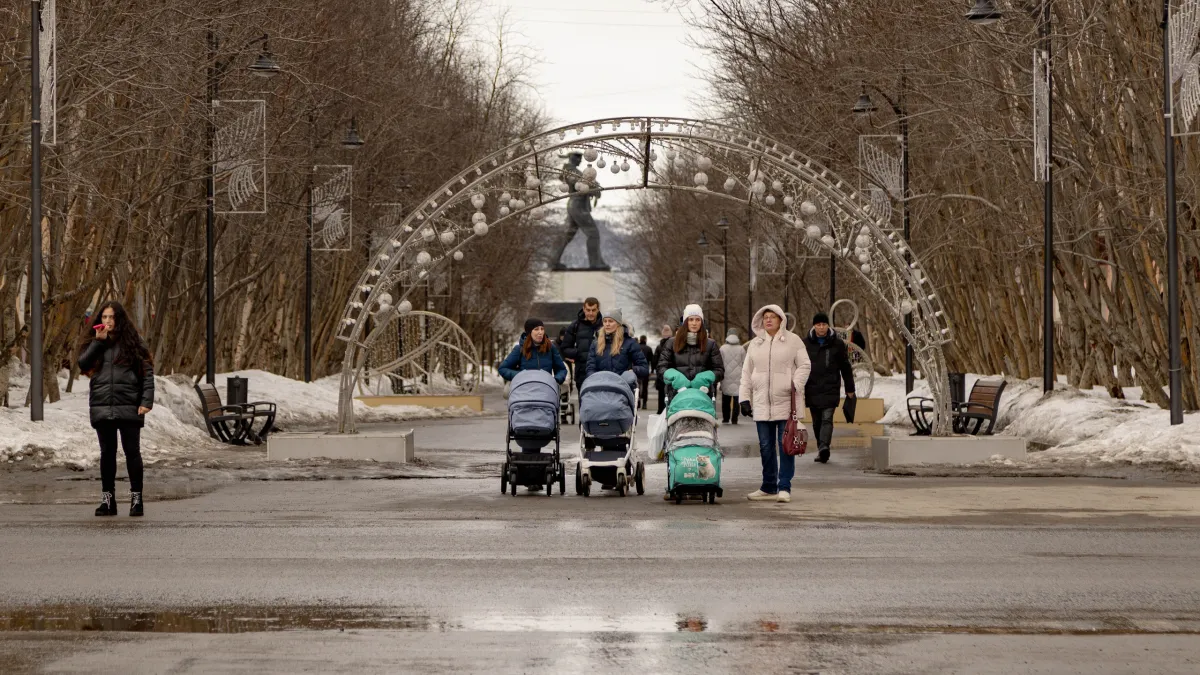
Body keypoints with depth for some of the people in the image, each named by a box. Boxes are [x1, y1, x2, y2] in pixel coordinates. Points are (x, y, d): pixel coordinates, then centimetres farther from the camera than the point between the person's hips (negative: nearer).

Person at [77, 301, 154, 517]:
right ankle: (107, 499, 13)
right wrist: (98, 341, -11)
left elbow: (147, 372, -1)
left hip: (129, 408, -3)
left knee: (132, 451, 0)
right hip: (102, 408, 3)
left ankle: (136, 498, 6)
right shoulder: (95, 343, 11)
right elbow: (82, 365, -5)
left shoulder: (131, 342, 3)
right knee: (107, 453, 8)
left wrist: (146, 401, -10)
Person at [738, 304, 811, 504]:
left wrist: (796, 384, -16)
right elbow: (746, 372, 15)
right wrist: (744, 398, 8)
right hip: (762, 404, 4)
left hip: (786, 402, -4)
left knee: (786, 446, -5)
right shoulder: (755, 344, 13)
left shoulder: (793, 341, 2)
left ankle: (784, 487, -2)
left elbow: (804, 365, 0)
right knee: (766, 447, 7)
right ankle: (768, 488, 14)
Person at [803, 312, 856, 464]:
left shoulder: (837, 343, 4)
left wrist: (850, 389, 10)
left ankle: (824, 447, -27)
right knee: (817, 422, 8)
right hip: (812, 389, 3)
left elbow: (846, 367, 9)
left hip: (830, 389, -3)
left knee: (827, 419, -15)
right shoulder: (806, 343, 7)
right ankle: (822, 451, 18)